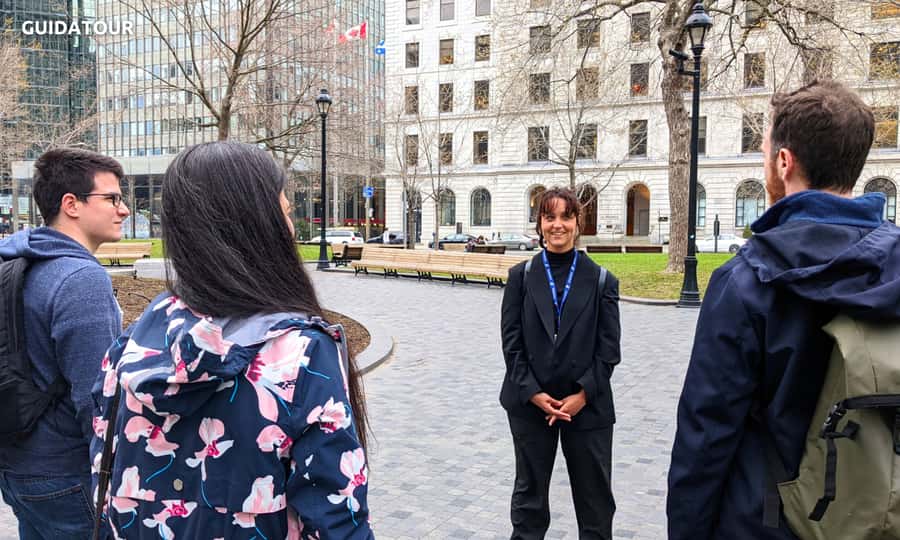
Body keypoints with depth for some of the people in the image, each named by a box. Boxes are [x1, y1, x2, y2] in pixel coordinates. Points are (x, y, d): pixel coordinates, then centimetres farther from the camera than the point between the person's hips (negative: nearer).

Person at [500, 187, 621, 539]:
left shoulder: (601, 281, -1)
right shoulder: (521, 276, 1)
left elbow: (608, 348, -3)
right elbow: (511, 340, -2)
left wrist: (582, 395, -11)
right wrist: (533, 392, -11)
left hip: (587, 405, 0)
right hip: (530, 404, 1)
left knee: (595, 496, 12)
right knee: (529, 491, 15)